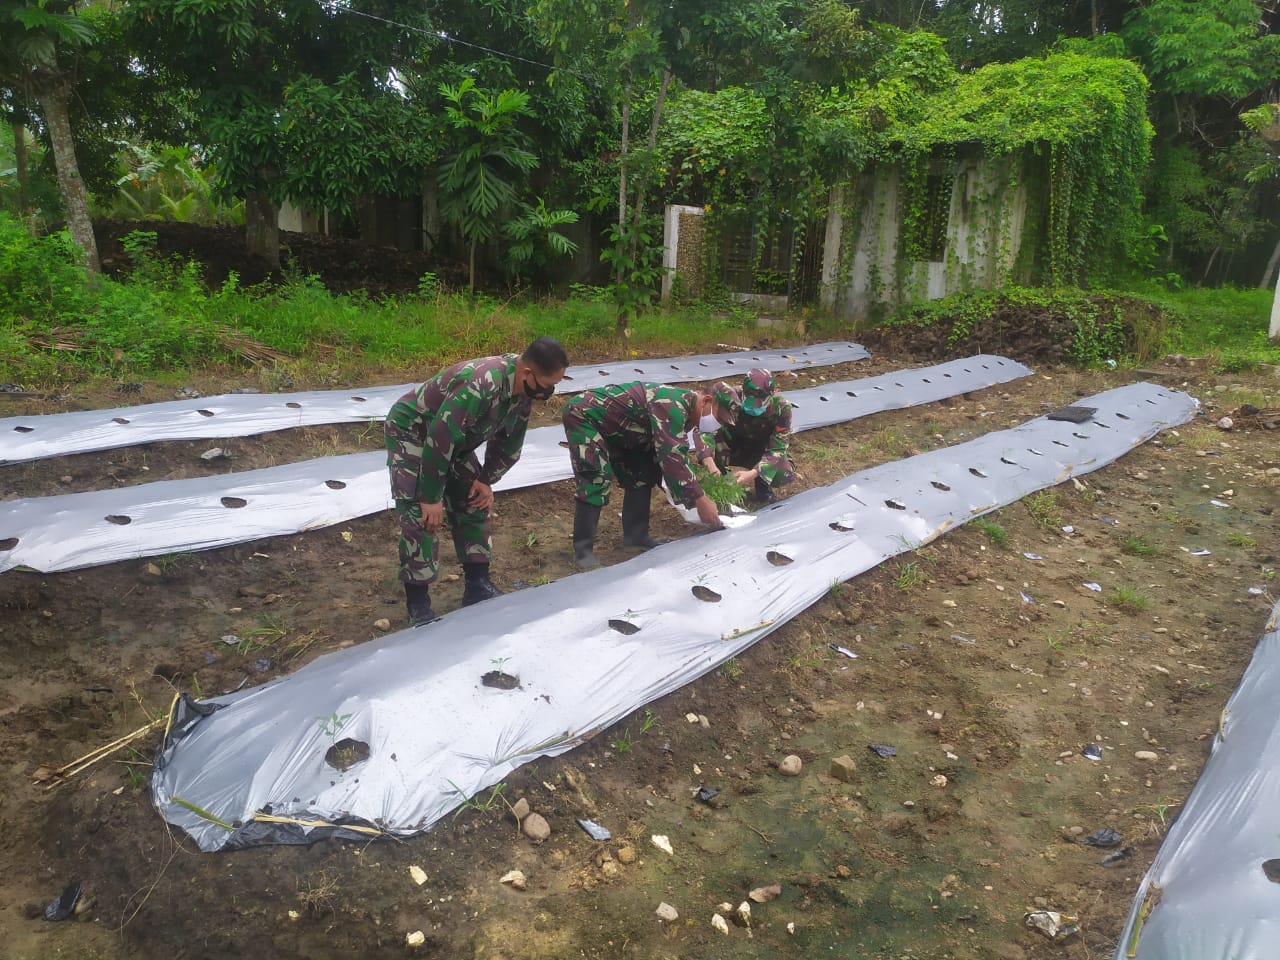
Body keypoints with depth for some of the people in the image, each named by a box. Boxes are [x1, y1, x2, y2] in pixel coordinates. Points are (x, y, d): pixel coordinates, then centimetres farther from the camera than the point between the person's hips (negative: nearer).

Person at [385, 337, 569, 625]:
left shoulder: (524, 390, -11)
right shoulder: (480, 386, -39)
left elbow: (509, 442, 5)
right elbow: (438, 440, -35)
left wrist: (486, 481, -2)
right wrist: (431, 498, -26)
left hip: (455, 437, 8)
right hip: (412, 430, -8)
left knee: (474, 504, 7)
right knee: (420, 516, -14)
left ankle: (478, 587, 17)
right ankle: (418, 605, -3)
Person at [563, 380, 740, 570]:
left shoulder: (684, 408, 1)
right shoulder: (672, 406, -30)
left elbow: (678, 456, 11)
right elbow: (671, 458, -36)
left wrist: (699, 497, 6)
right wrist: (700, 501, -32)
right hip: (583, 414, -10)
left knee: (641, 474, 8)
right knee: (597, 479, -22)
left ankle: (635, 535, 14)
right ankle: (583, 549, -14)